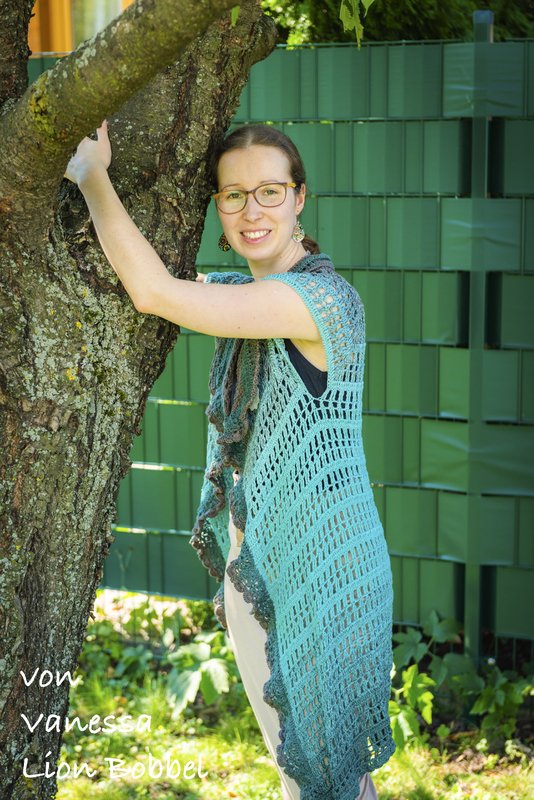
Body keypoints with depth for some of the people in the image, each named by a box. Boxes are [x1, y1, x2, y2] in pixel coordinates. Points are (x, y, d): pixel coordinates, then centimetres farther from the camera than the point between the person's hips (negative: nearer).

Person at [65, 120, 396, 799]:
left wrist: (92, 174, -17)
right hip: (252, 566, 8)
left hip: (321, 570, -8)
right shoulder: (241, 293, 6)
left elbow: (153, 292, -28)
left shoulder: (323, 296, -22)